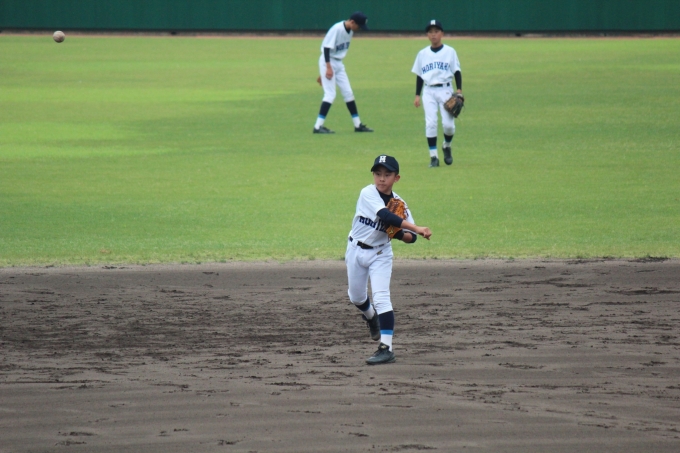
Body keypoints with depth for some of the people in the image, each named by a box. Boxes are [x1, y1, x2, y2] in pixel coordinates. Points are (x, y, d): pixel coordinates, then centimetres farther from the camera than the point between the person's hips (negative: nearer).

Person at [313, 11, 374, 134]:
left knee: (348, 92, 10)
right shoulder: (337, 29, -21)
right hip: (328, 62, -9)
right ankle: (318, 126, -13)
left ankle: (358, 125, 18)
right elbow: (326, 47, -22)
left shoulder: (350, 32, 6)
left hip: (338, 63, 9)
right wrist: (328, 68, -26)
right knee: (330, 94, -13)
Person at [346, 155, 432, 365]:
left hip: (380, 254, 0)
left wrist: (400, 234, -30)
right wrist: (417, 228, -46)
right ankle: (371, 317, 53)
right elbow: (384, 215, -38)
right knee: (356, 297, 17)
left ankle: (386, 349, -21)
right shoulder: (368, 194, -21)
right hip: (356, 251, 0)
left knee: (381, 297, -17)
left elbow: (411, 237, -5)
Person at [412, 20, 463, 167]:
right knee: (430, 123, -8)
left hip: (445, 90, -2)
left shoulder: (450, 52, 3)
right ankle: (433, 156, -3)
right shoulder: (422, 54, 9)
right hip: (429, 91, 2)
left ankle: (447, 146, 22)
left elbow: (457, 72, 3)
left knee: (448, 124, -8)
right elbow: (419, 76, 13)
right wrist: (417, 95, 8)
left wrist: (459, 90, -8)